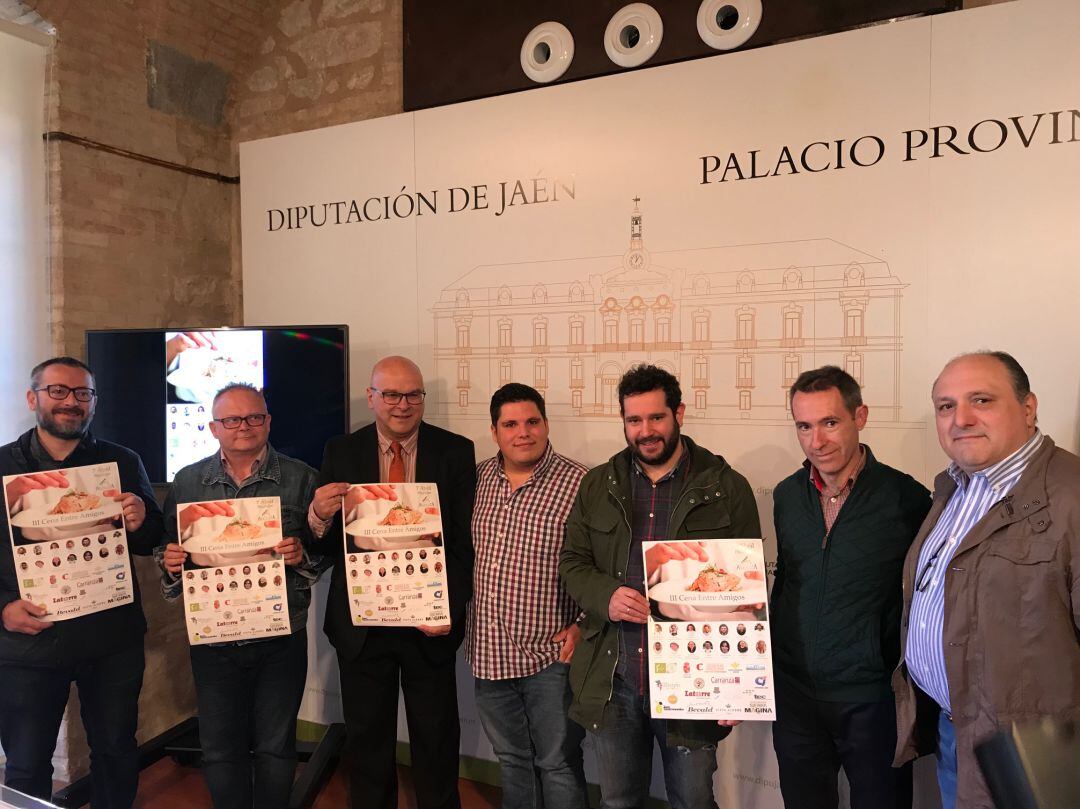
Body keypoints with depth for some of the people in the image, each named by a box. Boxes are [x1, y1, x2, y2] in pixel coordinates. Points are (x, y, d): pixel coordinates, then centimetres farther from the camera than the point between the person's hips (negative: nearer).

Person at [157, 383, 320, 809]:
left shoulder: (300, 478, -1)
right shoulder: (187, 481, 5)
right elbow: (168, 551, 11)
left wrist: (302, 554, -19)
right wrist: (170, 562, -11)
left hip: (281, 638, -1)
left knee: (275, 747, 11)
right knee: (220, 749, 12)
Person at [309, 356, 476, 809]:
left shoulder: (456, 452, -5)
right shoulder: (341, 453, -1)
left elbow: (467, 541, -6)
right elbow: (324, 543, -1)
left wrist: (452, 610, -16)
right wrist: (319, 515, -23)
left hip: (431, 622, -1)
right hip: (360, 623, 1)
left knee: (437, 740, 16)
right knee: (366, 741, 18)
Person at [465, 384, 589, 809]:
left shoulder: (579, 483, -14)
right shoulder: (479, 477, 3)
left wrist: (584, 624, -14)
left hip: (551, 655, -5)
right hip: (489, 653, 5)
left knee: (558, 766, 11)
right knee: (511, 760, 22)